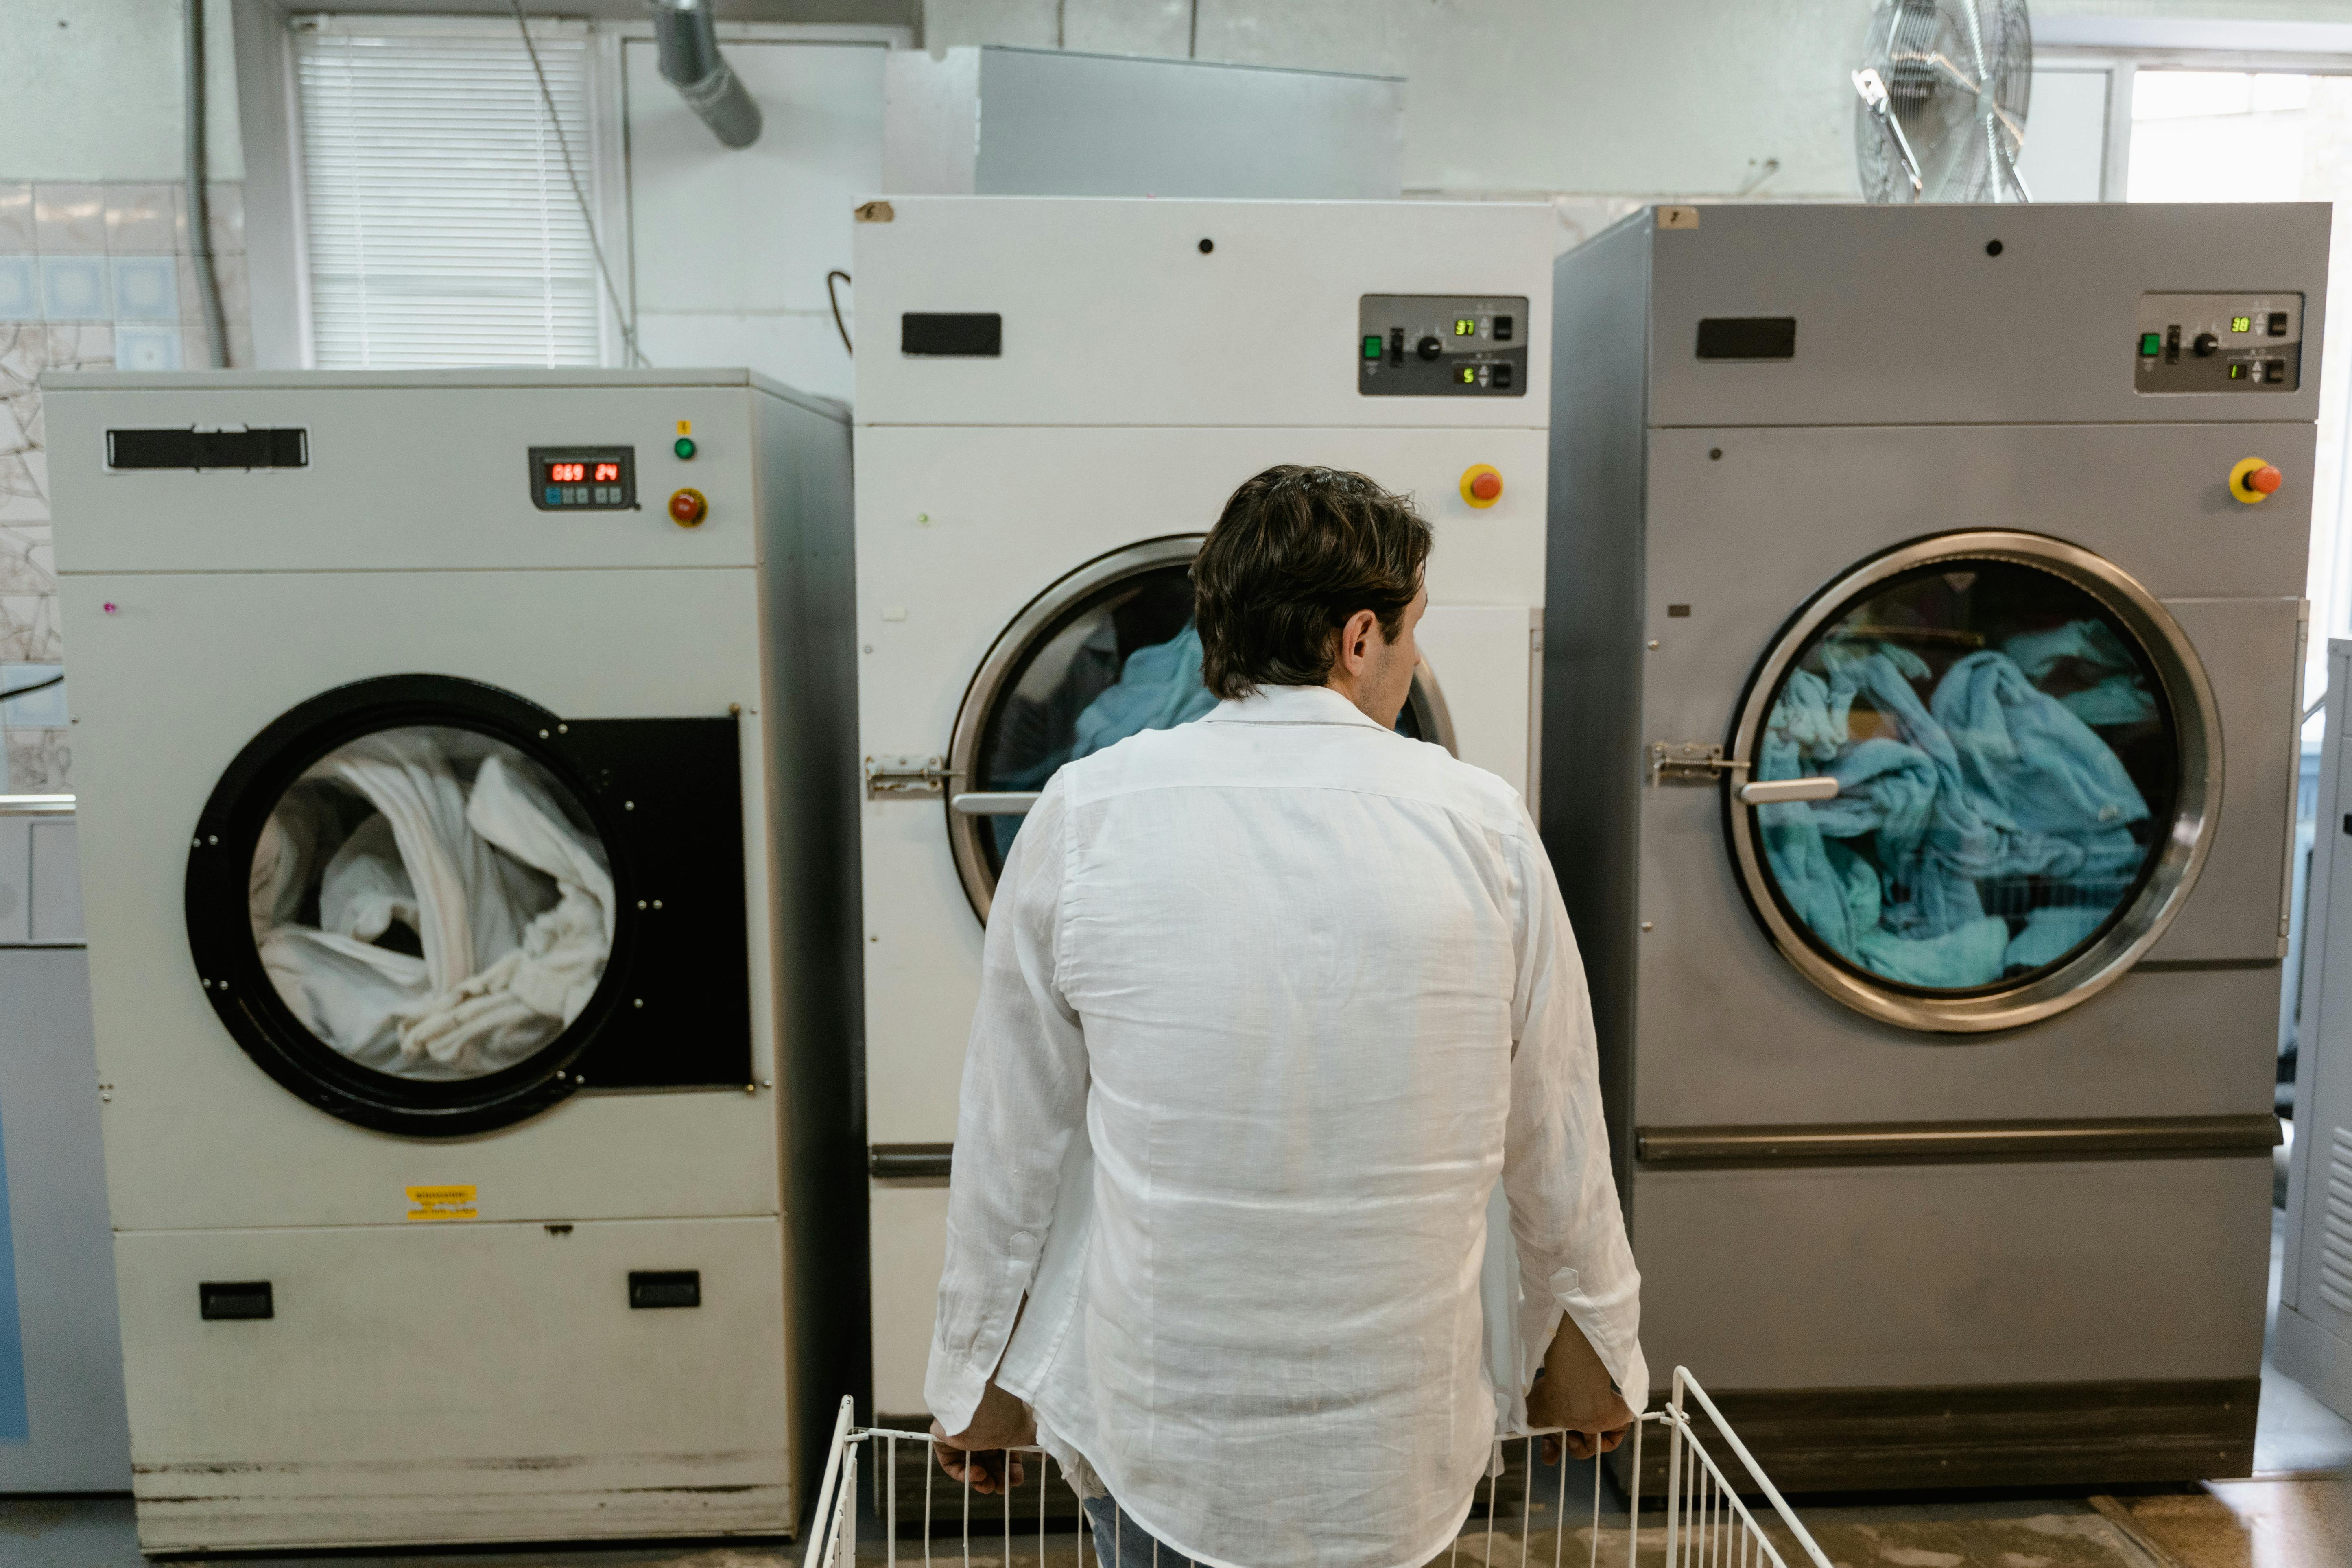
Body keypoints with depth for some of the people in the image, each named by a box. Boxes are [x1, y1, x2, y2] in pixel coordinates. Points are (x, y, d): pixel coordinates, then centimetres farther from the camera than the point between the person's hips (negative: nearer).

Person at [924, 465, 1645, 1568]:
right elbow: (1556, 1140, 2)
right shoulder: (1481, 825, -8)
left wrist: (980, 1376, 13)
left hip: (1156, 1426, 0)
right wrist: (1590, 1351, 19)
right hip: (1397, 1444, 1)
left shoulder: (1085, 815, -9)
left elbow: (1014, 1139, -1)